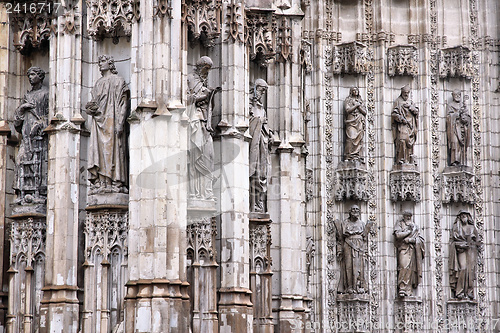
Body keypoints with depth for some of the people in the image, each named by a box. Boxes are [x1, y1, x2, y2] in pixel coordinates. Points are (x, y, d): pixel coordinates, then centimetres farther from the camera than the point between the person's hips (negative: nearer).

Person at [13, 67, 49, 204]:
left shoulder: (46, 93, 5)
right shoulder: (28, 95, 24)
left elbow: (49, 114, -3)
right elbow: (18, 113, 22)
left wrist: (40, 125, -15)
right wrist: (22, 107, 0)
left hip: (39, 132, -6)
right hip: (27, 133, 6)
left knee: (39, 161, -13)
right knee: (22, 159, -6)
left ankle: (40, 192, -16)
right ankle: (23, 193, -9)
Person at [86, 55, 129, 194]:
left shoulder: (118, 81, 4)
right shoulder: (98, 83, 23)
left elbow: (123, 103, -4)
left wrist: (120, 123, -15)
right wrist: (92, 108, -1)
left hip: (111, 120, -6)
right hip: (98, 120, 6)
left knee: (112, 150, -12)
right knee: (98, 150, -4)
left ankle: (115, 183, -15)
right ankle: (100, 183, -9)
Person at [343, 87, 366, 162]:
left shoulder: (360, 101, 22)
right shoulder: (348, 100, 10)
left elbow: (365, 112, 12)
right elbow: (348, 110, -6)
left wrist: (359, 106, -2)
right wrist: (356, 105, -4)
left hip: (360, 123, 4)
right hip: (351, 121, -4)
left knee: (359, 139, -4)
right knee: (351, 138, -17)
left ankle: (359, 156, -8)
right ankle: (350, 156, -21)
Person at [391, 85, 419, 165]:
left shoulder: (410, 102, 21)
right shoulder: (398, 101, 7)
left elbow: (416, 111, 10)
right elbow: (394, 114, -1)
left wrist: (410, 107, -6)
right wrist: (401, 119, -14)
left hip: (410, 126, 5)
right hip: (402, 125, -5)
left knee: (410, 142, -1)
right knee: (402, 141, -17)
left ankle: (410, 159, 0)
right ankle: (401, 159, -19)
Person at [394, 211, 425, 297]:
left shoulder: (414, 225, 19)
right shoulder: (399, 224, 11)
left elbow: (418, 238, 8)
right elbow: (398, 235, -6)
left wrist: (409, 240, -9)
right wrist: (409, 231, -3)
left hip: (412, 248, 3)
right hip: (403, 248, -3)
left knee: (410, 268, -6)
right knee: (404, 266, -18)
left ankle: (408, 290, -7)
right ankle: (402, 288, -23)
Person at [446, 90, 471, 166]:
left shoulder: (463, 105, 23)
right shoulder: (450, 105, 11)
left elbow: (468, 116, 14)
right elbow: (449, 116, -2)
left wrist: (465, 117, -8)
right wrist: (458, 113, -10)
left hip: (463, 127, 4)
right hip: (454, 127, -4)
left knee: (463, 145, -5)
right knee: (455, 142, -18)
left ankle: (462, 162, -8)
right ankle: (454, 161, -25)